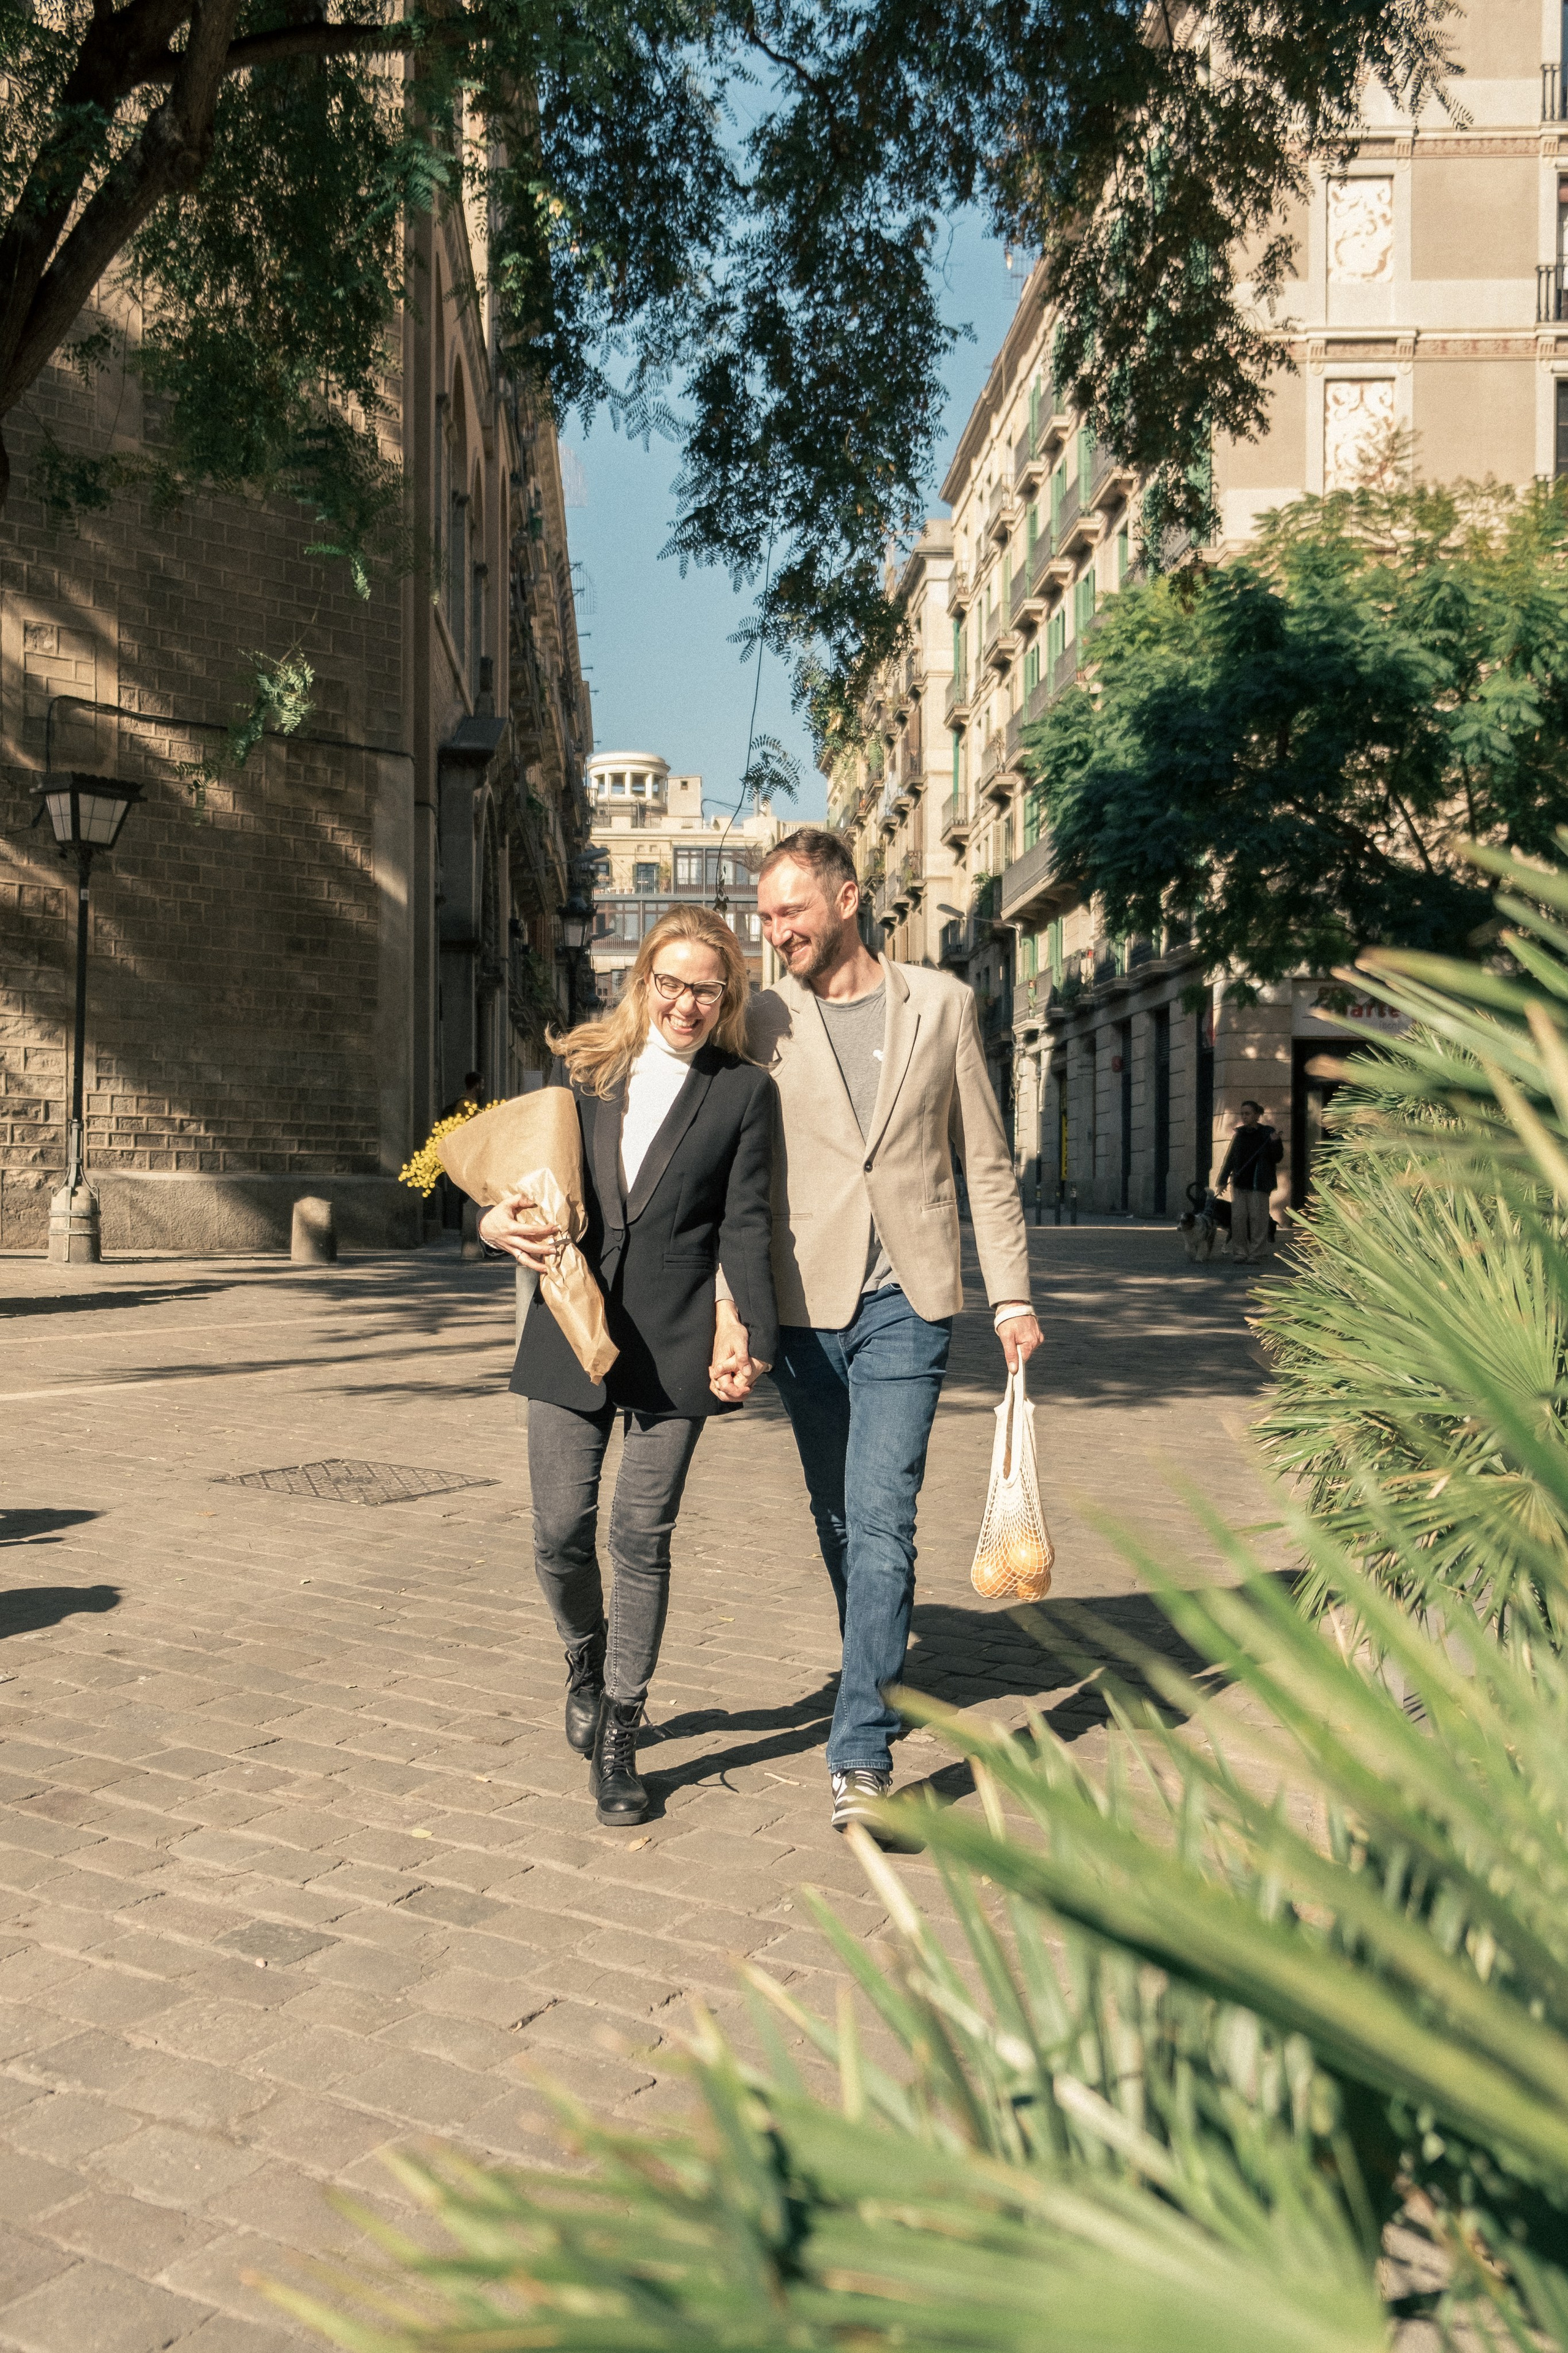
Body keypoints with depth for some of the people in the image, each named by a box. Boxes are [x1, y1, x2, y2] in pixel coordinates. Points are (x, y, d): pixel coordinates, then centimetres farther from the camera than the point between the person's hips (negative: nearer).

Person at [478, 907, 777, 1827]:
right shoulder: (582, 1068, 11)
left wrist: (749, 1336, -15)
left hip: (673, 1344, -2)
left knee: (643, 1537, 3)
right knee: (561, 1535, 4)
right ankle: (587, 1663, 37)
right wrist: (502, 1222, -6)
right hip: (570, 1333, 2)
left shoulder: (744, 1092, 3)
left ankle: (618, 1740, 19)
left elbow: (745, 1225, -2)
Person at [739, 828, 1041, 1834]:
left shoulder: (942, 1004, 3)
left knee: (880, 1517, -11)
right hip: (805, 1305, 2)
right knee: (838, 1520, 13)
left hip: (906, 1304, -2)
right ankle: (882, 1679, 36)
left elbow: (987, 1162, 6)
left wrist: (1012, 1296, 2)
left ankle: (861, 1748, -6)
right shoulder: (764, 1022, 4)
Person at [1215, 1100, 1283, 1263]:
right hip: (1239, 1183, 3)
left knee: (1257, 1218, -3)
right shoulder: (1239, 1134, 9)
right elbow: (1229, 1158, 12)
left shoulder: (1267, 1134, -1)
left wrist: (1276, 1143, -19)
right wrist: (1222, 1181, 8)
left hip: (1258, 1184, -3)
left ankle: (1255, 1254, 3)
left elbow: (1277, 1159, 0)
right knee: (1238, 1217, 1)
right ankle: (1240, 1252, 8)